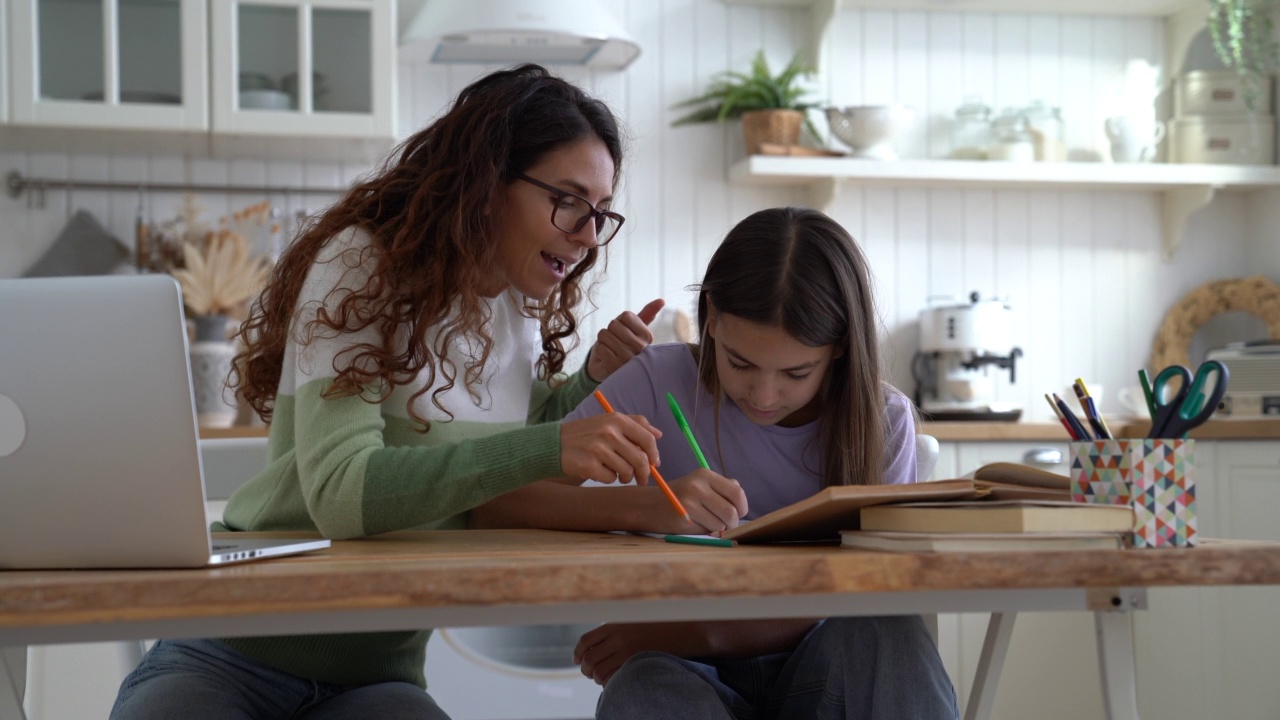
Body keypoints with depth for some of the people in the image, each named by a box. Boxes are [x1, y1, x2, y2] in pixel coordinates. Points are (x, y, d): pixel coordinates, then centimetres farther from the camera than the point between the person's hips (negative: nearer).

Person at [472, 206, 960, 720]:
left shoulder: (883, 422, -5)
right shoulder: (661, 383, -9)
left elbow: (854, 606, -10)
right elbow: (495, 505, -16)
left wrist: (693, 634, -24)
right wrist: (642, 507, -34)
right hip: (696, 675, -4)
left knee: (890, 636, -28)